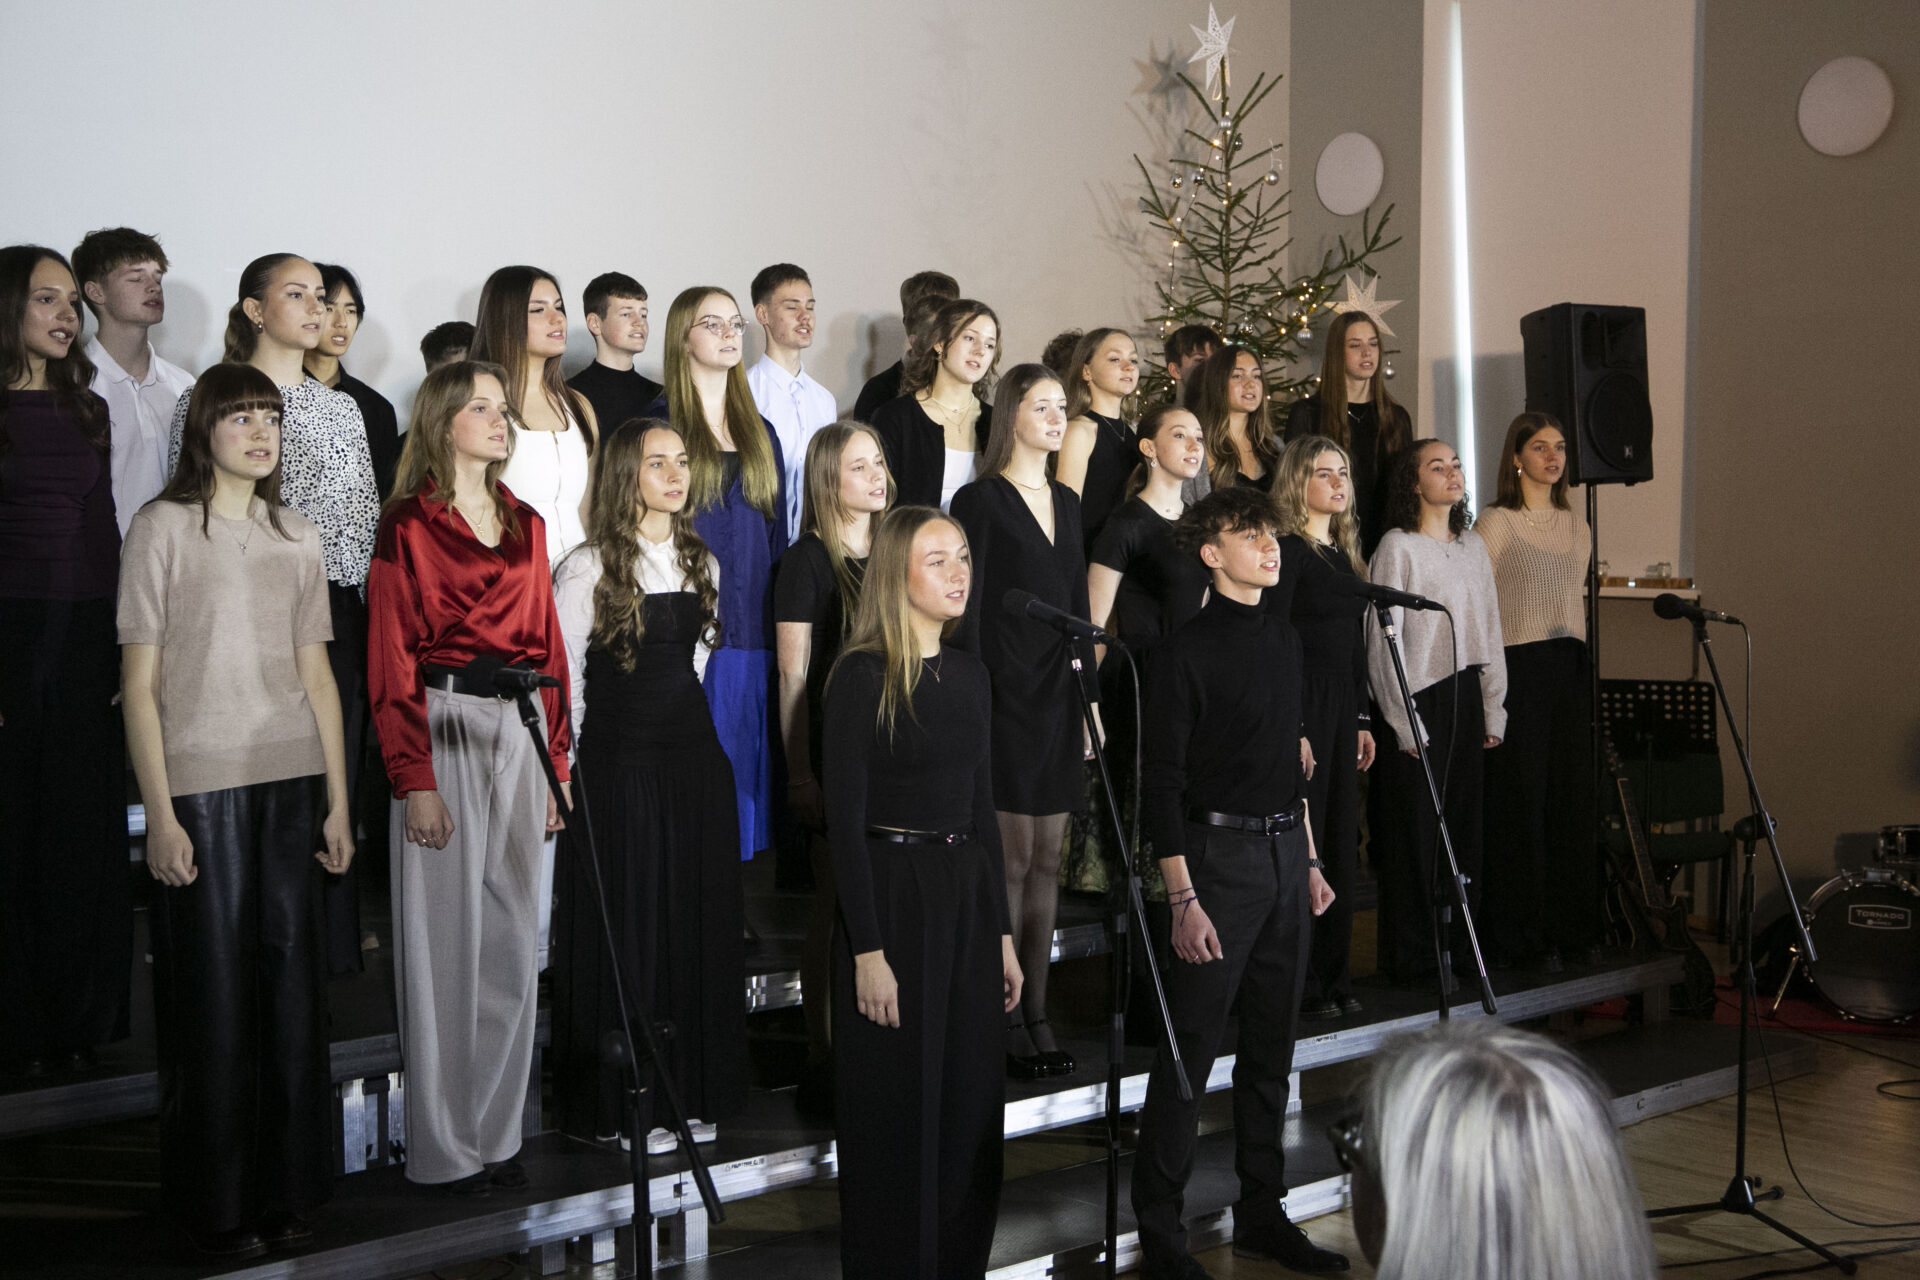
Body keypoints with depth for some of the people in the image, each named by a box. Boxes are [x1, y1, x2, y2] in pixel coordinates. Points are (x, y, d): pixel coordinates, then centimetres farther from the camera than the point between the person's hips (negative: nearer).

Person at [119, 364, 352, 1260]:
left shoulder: (297, 538, 12)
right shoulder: (163, 527, -1)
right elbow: (140, 683, -4)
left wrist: (338, 801, 8)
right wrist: (160, 813, -10)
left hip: (290, 783, 4)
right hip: (201, 786, -4)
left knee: (291, 984, 6)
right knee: (213, 992, 1)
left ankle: (287, 1193, 18)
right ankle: (218, 1207, 15)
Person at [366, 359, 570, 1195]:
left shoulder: (526, 525, 14)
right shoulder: (410, 527, -3)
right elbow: (392, 665, -7)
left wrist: (557, 762, 9)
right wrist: (414, 781, -14)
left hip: (519, 733, 6)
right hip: (442, 728, -5)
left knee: (511, 937, 8)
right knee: (445, 938, -1)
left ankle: (496, 1132, 19)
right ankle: (443, 1147, 10)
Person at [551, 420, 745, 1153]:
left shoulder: (701, 563, 11)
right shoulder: (588, 568, -9)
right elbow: (564, 676, -6)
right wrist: (571, 766, -1)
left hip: (694, 755, 6)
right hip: (619, 764, -6)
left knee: (698, 925, 10)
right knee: (626, 930, 1)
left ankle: (692, 1093, 22)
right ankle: (622, 1105, 12)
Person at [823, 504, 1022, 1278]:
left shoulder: (969, 673, 10)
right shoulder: (863, 674, -10)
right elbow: (845, 818, -13)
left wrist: (1002, 933, 13)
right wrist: (868, 952, -17)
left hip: (965, 896, 7)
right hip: (890, 896, -6)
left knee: (970, 1107, 12)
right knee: (897, 1113, 3)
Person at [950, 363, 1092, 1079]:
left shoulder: (1066, 502, 16)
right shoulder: (981, 500, -5)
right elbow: (969, 611, -9)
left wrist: (1091, 696, 14)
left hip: (1060, 697, 7)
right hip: (1007, 697, -6)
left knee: (1047, 860, 8)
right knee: (1013, 860, -5)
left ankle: (1038, 1012, 15)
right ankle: (1006, 1020, 3)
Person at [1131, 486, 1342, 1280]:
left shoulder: (1283, 640, 12)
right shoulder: (1187, 651, -11)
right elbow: (1162, 781, -13)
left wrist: (1309, 860, 17)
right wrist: (1182, 898, -17)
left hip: (1285, 851, 7)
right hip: (1219, 852, -7)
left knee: (1272, 1043, 13)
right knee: (1189, 1050, -3)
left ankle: (1262, 1213, 25)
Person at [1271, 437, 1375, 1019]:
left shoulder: (1345, 553, 17)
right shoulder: (1285, 551, -9)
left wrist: (1363, 719, 16)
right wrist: (1293, 730, -18)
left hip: (1343, 711, 8)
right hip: (1300, 707, -8)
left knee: (1341, 844, 10)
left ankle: (1335, 977, 18)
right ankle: (1298, 986, 2)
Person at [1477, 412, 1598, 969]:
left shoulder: (1575, 524, 14)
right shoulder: (1496, 522, -6)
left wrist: (1578, 662, 16)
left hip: (1570, 669, 6)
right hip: (1519, 668, -6)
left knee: (1571, 795, 7)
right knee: (1521, 798, -4)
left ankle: (1568, 928, 16)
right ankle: (1520, 935, 4)